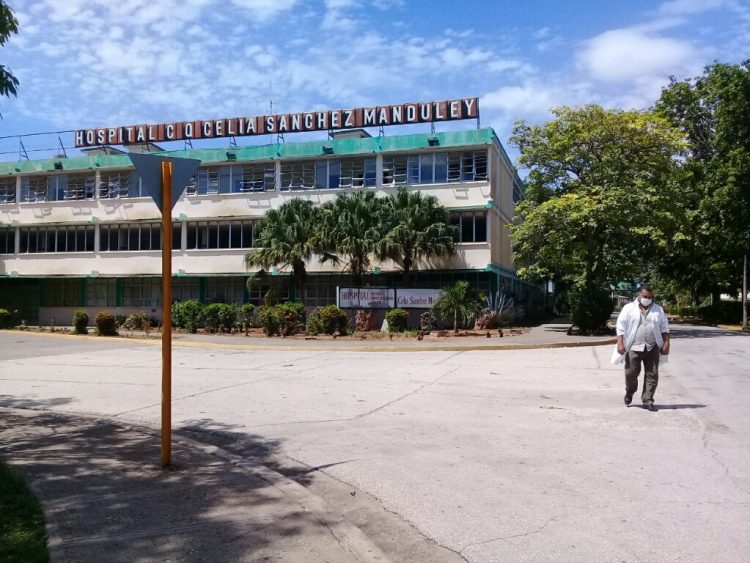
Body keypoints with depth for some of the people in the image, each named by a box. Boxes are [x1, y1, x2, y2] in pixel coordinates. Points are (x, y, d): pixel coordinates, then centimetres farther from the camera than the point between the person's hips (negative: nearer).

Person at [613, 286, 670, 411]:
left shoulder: (658, 310, 10)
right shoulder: (629, 308, 2)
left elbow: (664, 328, 11)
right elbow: (621, 326, -2)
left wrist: (666, 344, 2)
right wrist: (620, 344, -10)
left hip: (652, 348, 2)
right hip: (633, 348, -2)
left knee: (652, 374, -1)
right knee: (631, 373, 1)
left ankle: (647, 400, 7)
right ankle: (629, 392, 29)